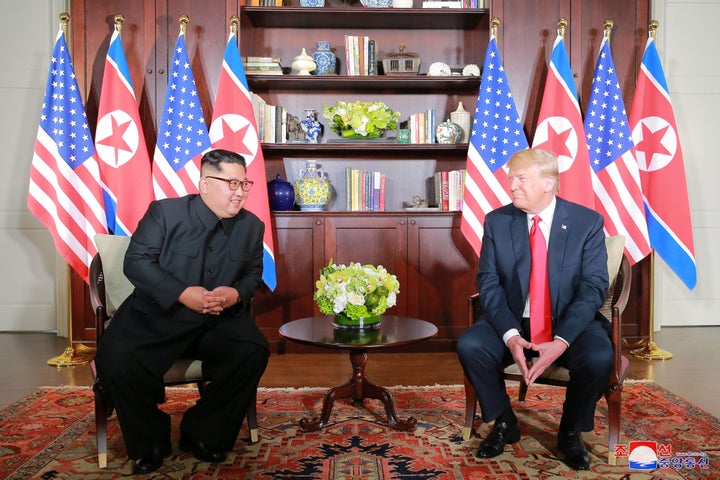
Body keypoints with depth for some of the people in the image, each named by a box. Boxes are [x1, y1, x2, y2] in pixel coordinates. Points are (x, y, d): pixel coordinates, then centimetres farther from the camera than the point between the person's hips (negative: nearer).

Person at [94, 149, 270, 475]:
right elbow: (135, 261, -9)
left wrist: (237, 293, -12)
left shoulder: (252, 226, 5)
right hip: (157, 315, -2)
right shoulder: (165, 212, -6)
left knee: (255, 351, -25)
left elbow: (253, 273, 13)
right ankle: (150, 442, 2)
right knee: (114, 360, -27)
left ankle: (202, 434, 0)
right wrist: (182, 294, -21)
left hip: (218, 321, 3)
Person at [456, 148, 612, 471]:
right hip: (512, 322, 2)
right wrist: (510, 335, -21)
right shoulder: (496, 221, 0)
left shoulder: (588, 222, -5)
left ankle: (570, 431, 1)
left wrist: (561, 341, -24)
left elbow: (594, 287, -10)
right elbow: (488, 282, -4)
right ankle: (504, 423, 3)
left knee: (599, 358, -31)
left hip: (570, 323, -1)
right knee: (469, 345, -25)